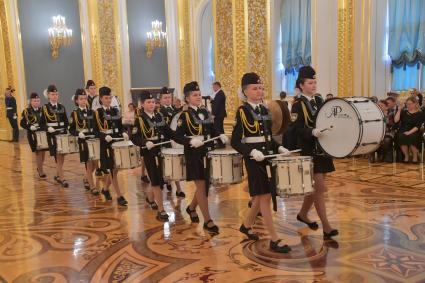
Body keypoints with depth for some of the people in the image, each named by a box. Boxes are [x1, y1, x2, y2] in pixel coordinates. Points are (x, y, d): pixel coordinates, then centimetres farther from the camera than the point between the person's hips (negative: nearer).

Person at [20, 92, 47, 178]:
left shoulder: (42, 110, 5)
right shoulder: (26, 111, -5)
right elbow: (22, 124, -5)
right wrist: (30, 127, -20)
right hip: (33, 134, -4)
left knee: (43, 151, 9)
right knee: (38, 152, -3)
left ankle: (39, 167, 33)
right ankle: (40, 171, 8)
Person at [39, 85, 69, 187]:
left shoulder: (62, 107, 9)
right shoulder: (45, 108, -2)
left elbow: (66, 122, 14)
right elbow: (41, 124, -3)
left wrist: (66, 130, -1)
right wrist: (48, 128, -20)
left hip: (62, 134, 4)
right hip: (52, 136, -4)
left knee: (62, 157, 9)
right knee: (59, 157, -7)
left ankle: (57, 175, 28)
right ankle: (62, 179, -1)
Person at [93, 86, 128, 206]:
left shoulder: (115, 111, 9)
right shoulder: (97, 112, -5)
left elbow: (120, 127, 12)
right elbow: (96, 131, -9)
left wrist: (123, 134, -9)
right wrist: (105, 136, -25)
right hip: (105, 144, -5)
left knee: (114, 169, 12)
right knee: (112, 170, -4)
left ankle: (105, 189, 34)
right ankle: (119, 196, 0)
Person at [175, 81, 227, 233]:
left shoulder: (205, 112, 10)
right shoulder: (184, 115, -9)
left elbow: (212, 131, 16)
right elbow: (177, 137, -14)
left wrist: (220, 137, -4)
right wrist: (191, 141, -29)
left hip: (207, 153, 7)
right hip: (194, 154, -7)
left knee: (205, 184, 14)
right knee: (201, 186, -4)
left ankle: (191, 208, 38)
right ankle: (207, 221, 3)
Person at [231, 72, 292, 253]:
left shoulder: (264, 109, 11)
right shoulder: (242, 111, -10)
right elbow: (235, 142, -14)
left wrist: (279, 148, 2)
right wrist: (252, 152, -26)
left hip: (268, 156, 8)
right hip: (254, 159, -8)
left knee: (262, 196, 15)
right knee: (264, 197, -5)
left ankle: (246, 225, 36)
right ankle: (274, 240, 2)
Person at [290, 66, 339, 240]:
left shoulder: (319, 100, 12)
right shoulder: (298, 104, -9)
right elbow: (297, 129, -17)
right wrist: (312, 132, -32)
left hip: (322, 149, 7)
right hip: (310, 151, -7)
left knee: (315, 186, 15)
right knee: (319, 188, -7)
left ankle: (303, 214, 34)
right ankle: (326, 228, -1)